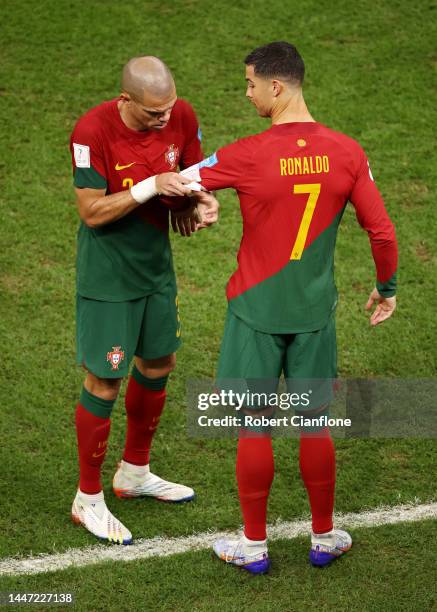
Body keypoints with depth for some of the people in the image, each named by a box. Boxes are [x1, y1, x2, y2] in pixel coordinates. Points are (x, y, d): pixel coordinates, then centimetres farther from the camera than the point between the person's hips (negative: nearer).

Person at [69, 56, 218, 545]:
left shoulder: (181, 117, -9)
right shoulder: (92, 132, -25)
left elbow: (193, 173, 7)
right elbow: (92, 212, -22)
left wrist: (200, 199, -15)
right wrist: (150, 188, -31)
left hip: (156, 263, 7)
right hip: (108, 275, -7)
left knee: (158, 365, 18)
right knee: (104, 382, -2)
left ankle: (134, 472, 40)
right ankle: (88, 499, 14)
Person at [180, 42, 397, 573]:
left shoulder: (247, 156, -17)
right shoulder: (347, 153, -6)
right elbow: (382, 232, -2)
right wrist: (386, 289, 14)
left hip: (256, 309, -3)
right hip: (315, 311, 3)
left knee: (254, 425, 8)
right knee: (314, 424, 15)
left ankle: (253, 545, 20)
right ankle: (324, 538, 28)